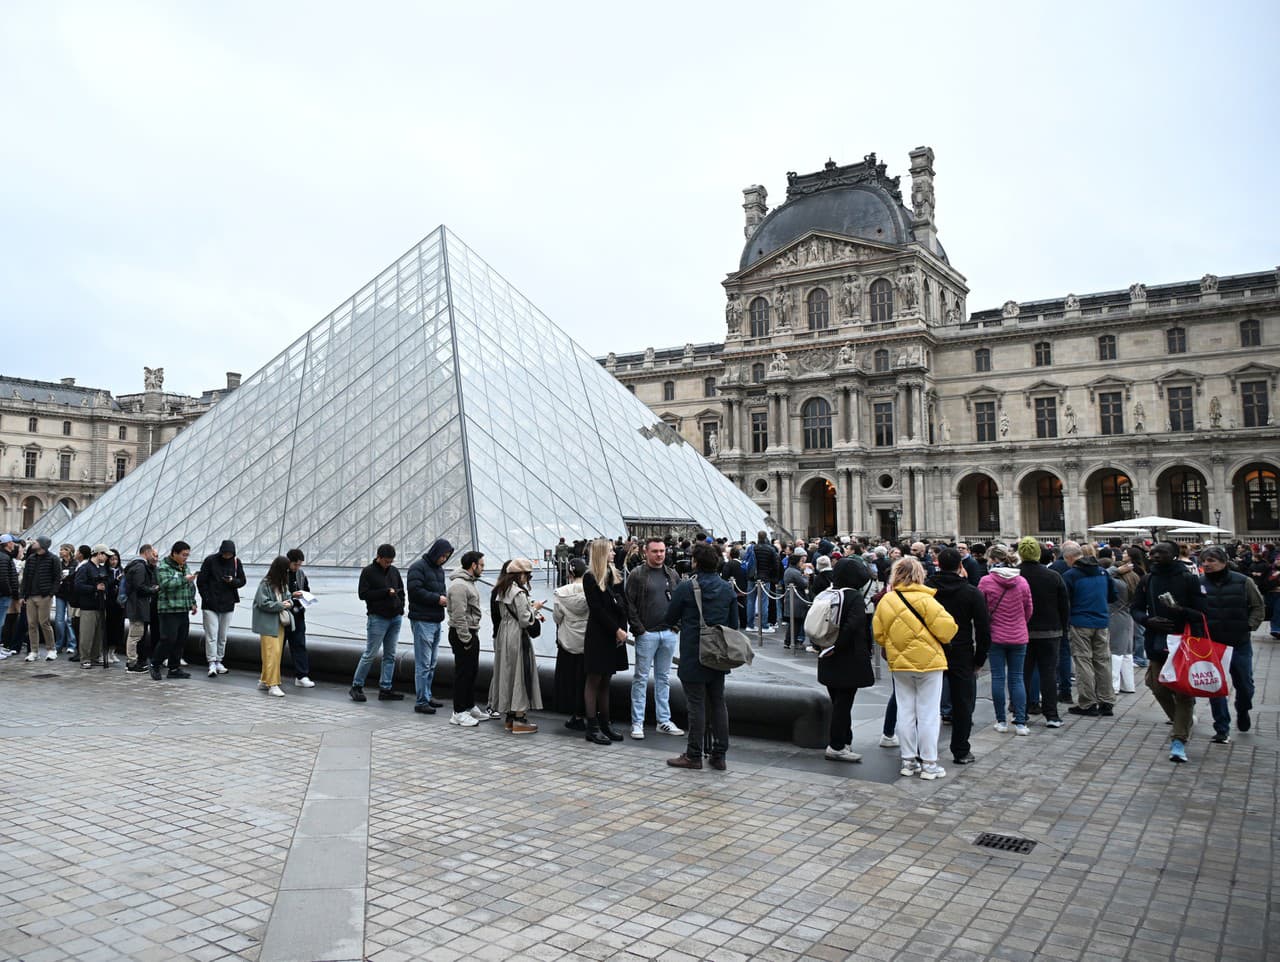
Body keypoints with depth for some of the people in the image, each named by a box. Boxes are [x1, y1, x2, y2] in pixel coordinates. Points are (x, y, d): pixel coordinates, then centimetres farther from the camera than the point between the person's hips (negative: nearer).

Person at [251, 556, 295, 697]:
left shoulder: (283, 583, 9)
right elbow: (263, 603, -17)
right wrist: (281, 605, -15)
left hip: (280, 623, 8)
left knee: (277, 653, 10)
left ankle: (264, 681, 22)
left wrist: (289, 602, -3)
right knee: (272, 653, -10)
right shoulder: (265, 584, -13)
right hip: (268, 624, -8)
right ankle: (273, 685, -7)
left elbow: (287, 596, 19)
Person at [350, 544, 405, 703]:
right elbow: (362, 594, -11)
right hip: (377, 618, -6)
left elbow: (401, 591, 21)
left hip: (395, 618, 6)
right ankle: (356, 686, 10)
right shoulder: (368, 571, -5)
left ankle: (385, 689, 12)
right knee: (370, 654, -3)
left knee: (390, 655, 7)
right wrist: (386, 592, -16)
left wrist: (401, 609, 6)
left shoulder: (394, 571, 12)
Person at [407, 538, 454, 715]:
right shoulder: (418, 567, -9)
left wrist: (445, 599, 4)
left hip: (436, 621, 9)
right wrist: (437, 599, -18)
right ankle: (421, 702, -3)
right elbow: (415, 590, -19)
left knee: (431, 664, 15)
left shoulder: (439, 569, 18)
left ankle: (427, 696, 24)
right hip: (422, 621, -9)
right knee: (423, 664, -7)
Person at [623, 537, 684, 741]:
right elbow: (629, 605, -8)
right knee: (641, 678, 1)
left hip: (669, 633, 5)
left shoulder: (672, 575, 11)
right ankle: (637, 723, 8)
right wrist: (638, 629, -13)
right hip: (646, 634, -5)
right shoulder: (636, 576, -5)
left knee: (664, 678, 12)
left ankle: (664, 721, 20)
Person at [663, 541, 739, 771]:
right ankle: (719, 755, 16)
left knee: (696, 705, 1)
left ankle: (694, 755, 9)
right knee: (718, 703, 11)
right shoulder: (727, 589, 5)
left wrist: (683, 622, 19)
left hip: (693, 656, -5)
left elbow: (669, 619, -3)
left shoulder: (685, 588, -11)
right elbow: (734, 623, 9)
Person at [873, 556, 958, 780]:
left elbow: (878, 634, 6)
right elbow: (947, 627, -17)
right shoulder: (924, 600, -15)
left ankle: (908, 760, 17)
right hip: (928, 661, -4)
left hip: (899, 663, 4)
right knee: (928, 714, 4)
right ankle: (929, 764, 8)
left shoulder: (885, 601, 0)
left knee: (905, 712, 12)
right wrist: (943, 638, 4)